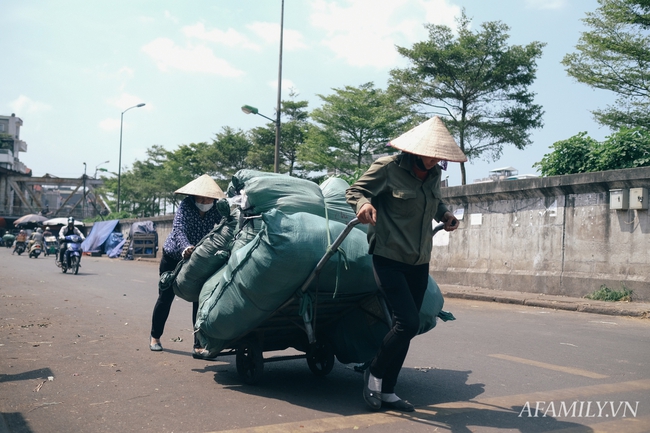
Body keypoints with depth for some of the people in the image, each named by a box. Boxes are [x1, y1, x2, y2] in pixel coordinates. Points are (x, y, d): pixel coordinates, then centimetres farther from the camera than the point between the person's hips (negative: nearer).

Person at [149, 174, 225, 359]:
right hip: (173, 258, -2)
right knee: (165, 298, 9)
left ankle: (198, 346, -4)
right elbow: (178, 229, -38)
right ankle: (155, 337, 32)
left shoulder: (216, 211, -14)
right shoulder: (186, 206, -24)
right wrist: (186, 248, -57)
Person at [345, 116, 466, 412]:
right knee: (408, 322, -17)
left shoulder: (433, 175, 8)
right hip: (389, 258, -7)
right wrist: (364, 203, -32)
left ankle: (387, 391, 20)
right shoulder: (388, 167, -12)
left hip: (419, 263, 7)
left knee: (406, 326, 8)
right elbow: (355, 190, -10)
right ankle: (374, 373, 9)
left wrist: (444, 213, 7)